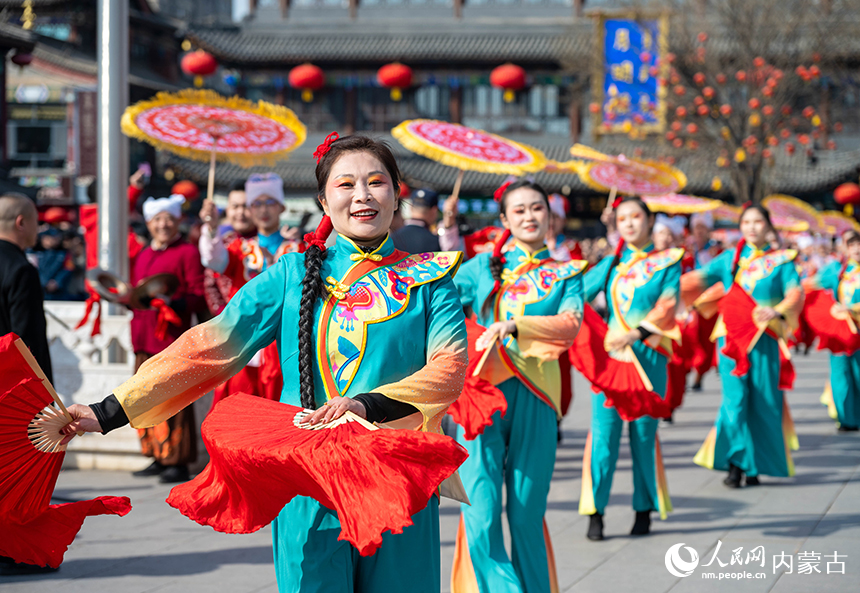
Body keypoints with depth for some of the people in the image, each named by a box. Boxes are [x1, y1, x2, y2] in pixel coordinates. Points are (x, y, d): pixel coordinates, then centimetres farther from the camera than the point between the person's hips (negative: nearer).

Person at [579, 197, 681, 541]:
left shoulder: (668, 260, 7)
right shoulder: (610, 263, 13)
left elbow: (667, 305, -5)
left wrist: (635, 333, -17)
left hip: (649, 354, -1)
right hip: (610, 353, 1)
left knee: (644, 432, 3)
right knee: (604, 431, -6)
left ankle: (644, 511, 14)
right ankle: (595, 512, -4)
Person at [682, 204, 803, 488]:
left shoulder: (782, 260, 7)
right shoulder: (730, 258, 13)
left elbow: (795, 293, -7)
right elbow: (698, 279, 4)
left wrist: (777, 311, -28)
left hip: (765, 338, 0)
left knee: (762, 399, -1)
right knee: (735, 397, -9)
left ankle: (755, 465, 12)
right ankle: (736, 463, -5)